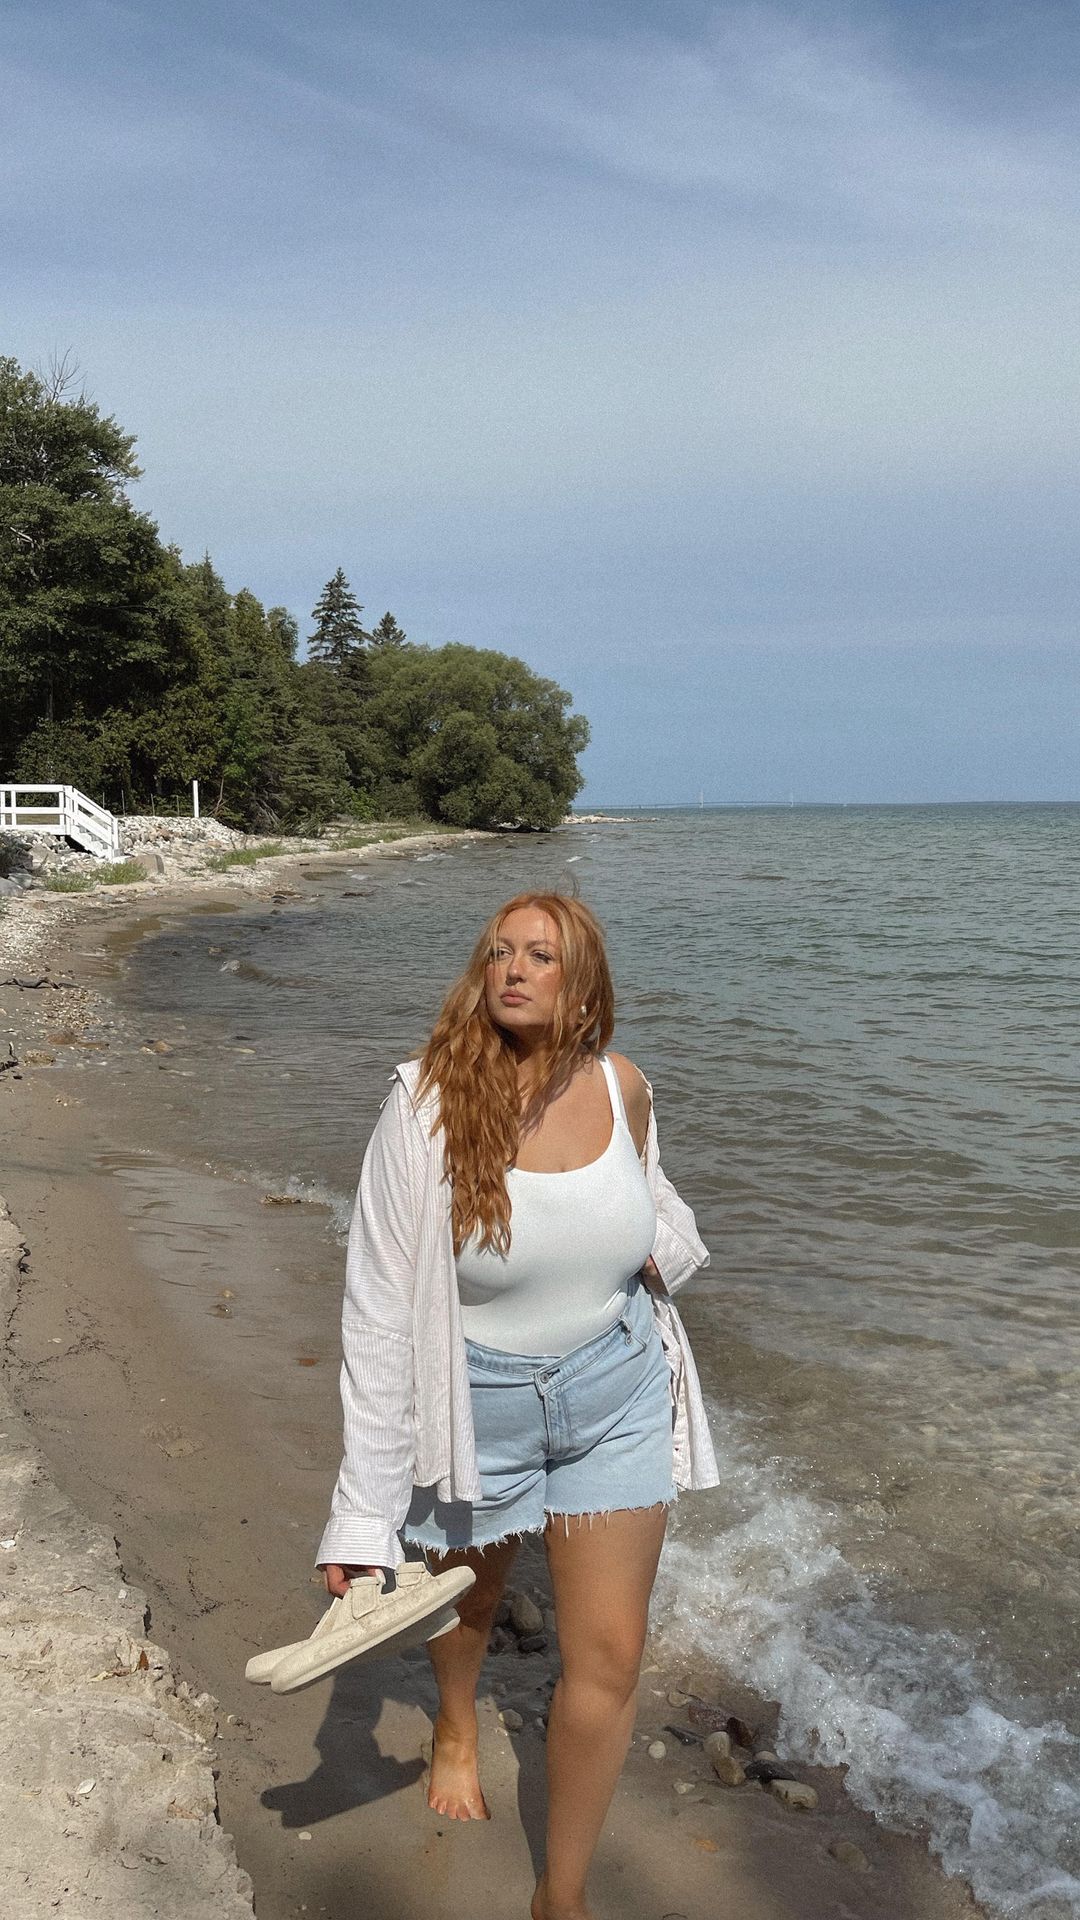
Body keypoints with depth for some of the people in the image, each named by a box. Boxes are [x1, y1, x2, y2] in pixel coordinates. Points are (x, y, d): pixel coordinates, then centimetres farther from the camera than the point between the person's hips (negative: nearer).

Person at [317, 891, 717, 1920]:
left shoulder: (621, 1088, -10)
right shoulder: (426, 1104, -23)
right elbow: (379, 1310, -20)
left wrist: (662, 1244, -5)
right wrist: (363, 1514, -19)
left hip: (617, 1392, 2)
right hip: (477, 1401, -2)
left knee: (608, 1658, 3)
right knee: (466, 1596, 26)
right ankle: (456, 1730, 63)